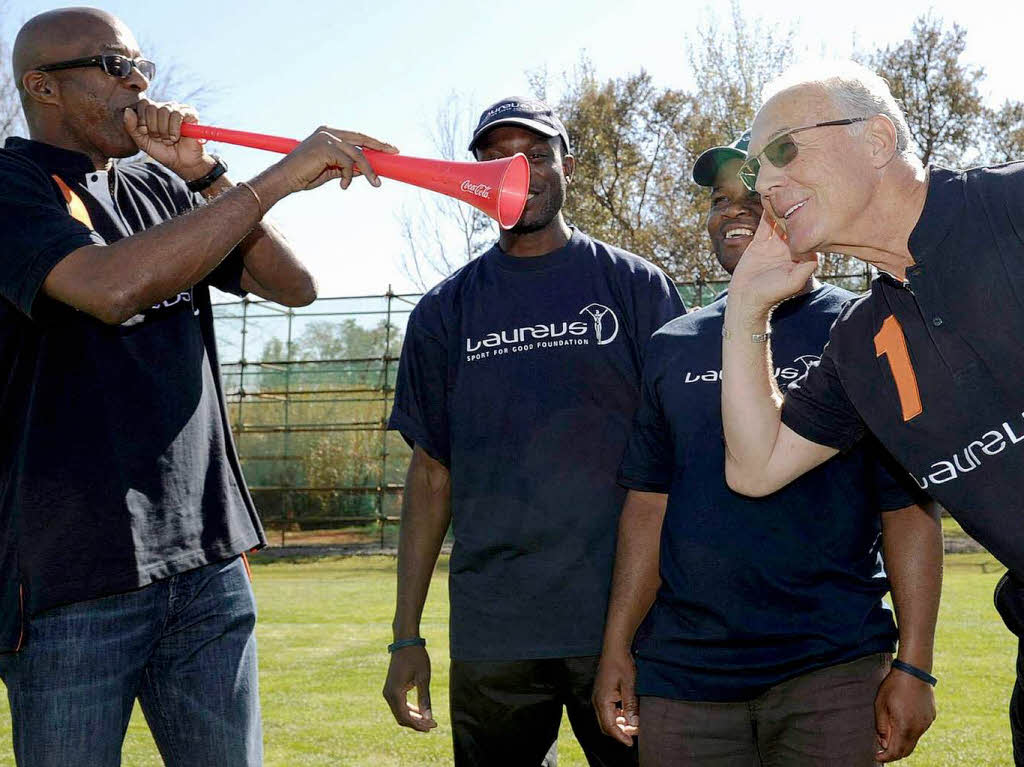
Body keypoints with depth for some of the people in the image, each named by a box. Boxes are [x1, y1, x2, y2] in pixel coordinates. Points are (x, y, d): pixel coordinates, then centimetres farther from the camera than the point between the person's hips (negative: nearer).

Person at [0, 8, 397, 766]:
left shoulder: (159, 190, 15)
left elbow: (294, 286, 10)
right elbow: (113, 286, -25)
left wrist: (203, 173, -2)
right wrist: (278, 178, -23)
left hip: (205, 557, 6)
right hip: (69, 573, -6)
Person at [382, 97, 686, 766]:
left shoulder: (635, 287, 5)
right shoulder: (445, 311, 10)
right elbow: (432, 471, 11)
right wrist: (407, 635, 7)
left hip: (625, 622, -1)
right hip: (492, 632, 2)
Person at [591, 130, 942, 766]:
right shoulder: (673, 347, 11)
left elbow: (909, 506, -3)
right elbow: (649, 505, 11)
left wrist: (914, 667, -9)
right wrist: (617, 647, 5)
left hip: (833, 669, -3)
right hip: (682, 672, 3)